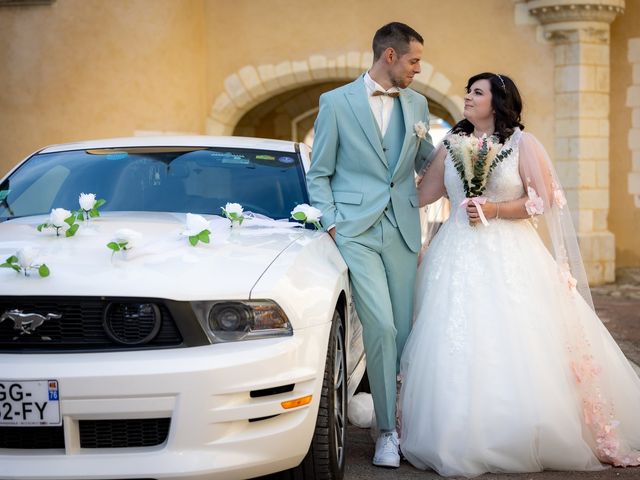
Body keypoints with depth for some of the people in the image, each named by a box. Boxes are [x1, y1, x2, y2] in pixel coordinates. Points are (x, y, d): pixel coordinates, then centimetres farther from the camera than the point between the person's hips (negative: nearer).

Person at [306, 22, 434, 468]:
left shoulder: (417, 104, 12)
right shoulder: (336, 102, 2)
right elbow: (319, 175, 4)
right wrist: (332, 225, -7)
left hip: (403, 231, 4)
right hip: (356, 230, -4)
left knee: (404, 330, 4)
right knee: (381, 327, -13)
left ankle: (403, 422, 18)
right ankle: (387, 431, -2)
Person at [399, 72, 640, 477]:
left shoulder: (522, 144, 2)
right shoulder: (451, 145, 12)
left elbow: (541, 199, -3)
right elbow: (423, 194, 13)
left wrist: (494, 210, -12)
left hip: (511, 257, -3)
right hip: (460, 257, 3)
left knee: (515, 347, -7)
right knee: (460, 349, -3)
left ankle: (524, 439, 6)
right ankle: (467, 440, 5)